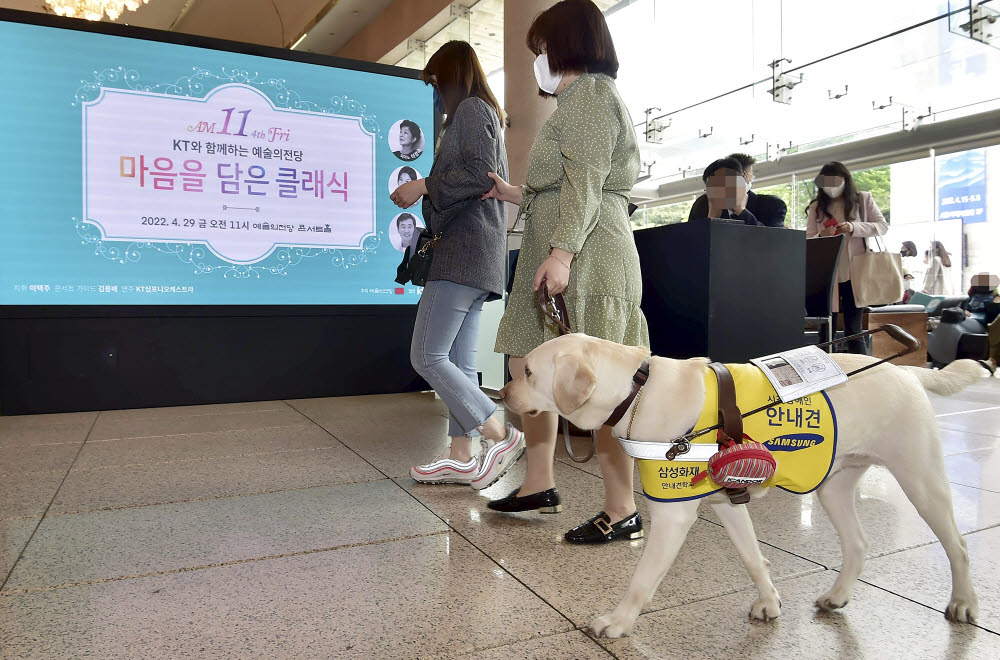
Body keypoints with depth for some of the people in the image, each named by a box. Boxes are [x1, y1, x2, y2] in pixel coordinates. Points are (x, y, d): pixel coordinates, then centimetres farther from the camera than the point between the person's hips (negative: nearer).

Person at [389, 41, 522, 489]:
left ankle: (501, 436, -9)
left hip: (463, 251, -11)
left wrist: (425, 186, -10)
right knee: (458, 362, 7)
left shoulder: (470, 109, -3)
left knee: (427, 356, -12)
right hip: (473, 255, 11)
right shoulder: (483, 113, 28)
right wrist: (427, 193, 26)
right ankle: (463, 456, 9)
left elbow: (479, 174, -18)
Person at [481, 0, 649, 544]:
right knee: (525, 367, 11)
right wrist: (515, 195, 34)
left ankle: (623, 512, 0)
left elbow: (586, 183, -16)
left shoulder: (589, 92, -3)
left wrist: (562, 251, -25)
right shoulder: (578, 100, 28)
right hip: (557, 255, 11)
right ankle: (539, 484, 21)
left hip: (584, 258, -11)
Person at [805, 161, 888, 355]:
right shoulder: (816, 206, 10)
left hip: (854, 274, -1)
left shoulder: (863, 199, 7)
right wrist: (821, 236, -15)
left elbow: (883, 226, 2)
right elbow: (808, 240, 8)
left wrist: (853, 228, -15)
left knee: (853, 331, 2)